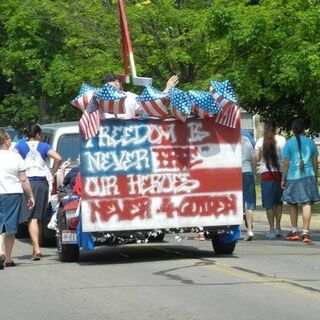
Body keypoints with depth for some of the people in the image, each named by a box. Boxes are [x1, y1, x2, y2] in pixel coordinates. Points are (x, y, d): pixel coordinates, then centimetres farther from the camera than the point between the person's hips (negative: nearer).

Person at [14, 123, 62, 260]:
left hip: (27, 181, -2)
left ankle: (36, 249, -22)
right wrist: (52, 172, 7)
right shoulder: (44, 146, 6)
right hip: (42, 182, 3)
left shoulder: (21, 146, 3)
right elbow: (58, 158, -6)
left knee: (32, 218, -9)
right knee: (39, 218, 14)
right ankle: (36, 248, 22)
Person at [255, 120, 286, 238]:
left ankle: (272, 229, -2)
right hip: (280, 173, 1)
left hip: (266, 173, -1)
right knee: (278, 202, 15)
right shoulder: (281, 140, 1)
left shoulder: (260, 141, 0)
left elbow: (257, 158, -5)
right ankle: (278, 227, 14)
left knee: (269, 203, 2)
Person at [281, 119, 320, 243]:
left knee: (292, 204, 14)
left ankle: (294, 231, 22)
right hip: (308, 176, 1)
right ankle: (305, 232, -10)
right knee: (307, 204, -3)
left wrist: (283, 179, 2)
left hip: (293, 177, -1)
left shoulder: (289, 144, -3)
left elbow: (286, 163, -4)